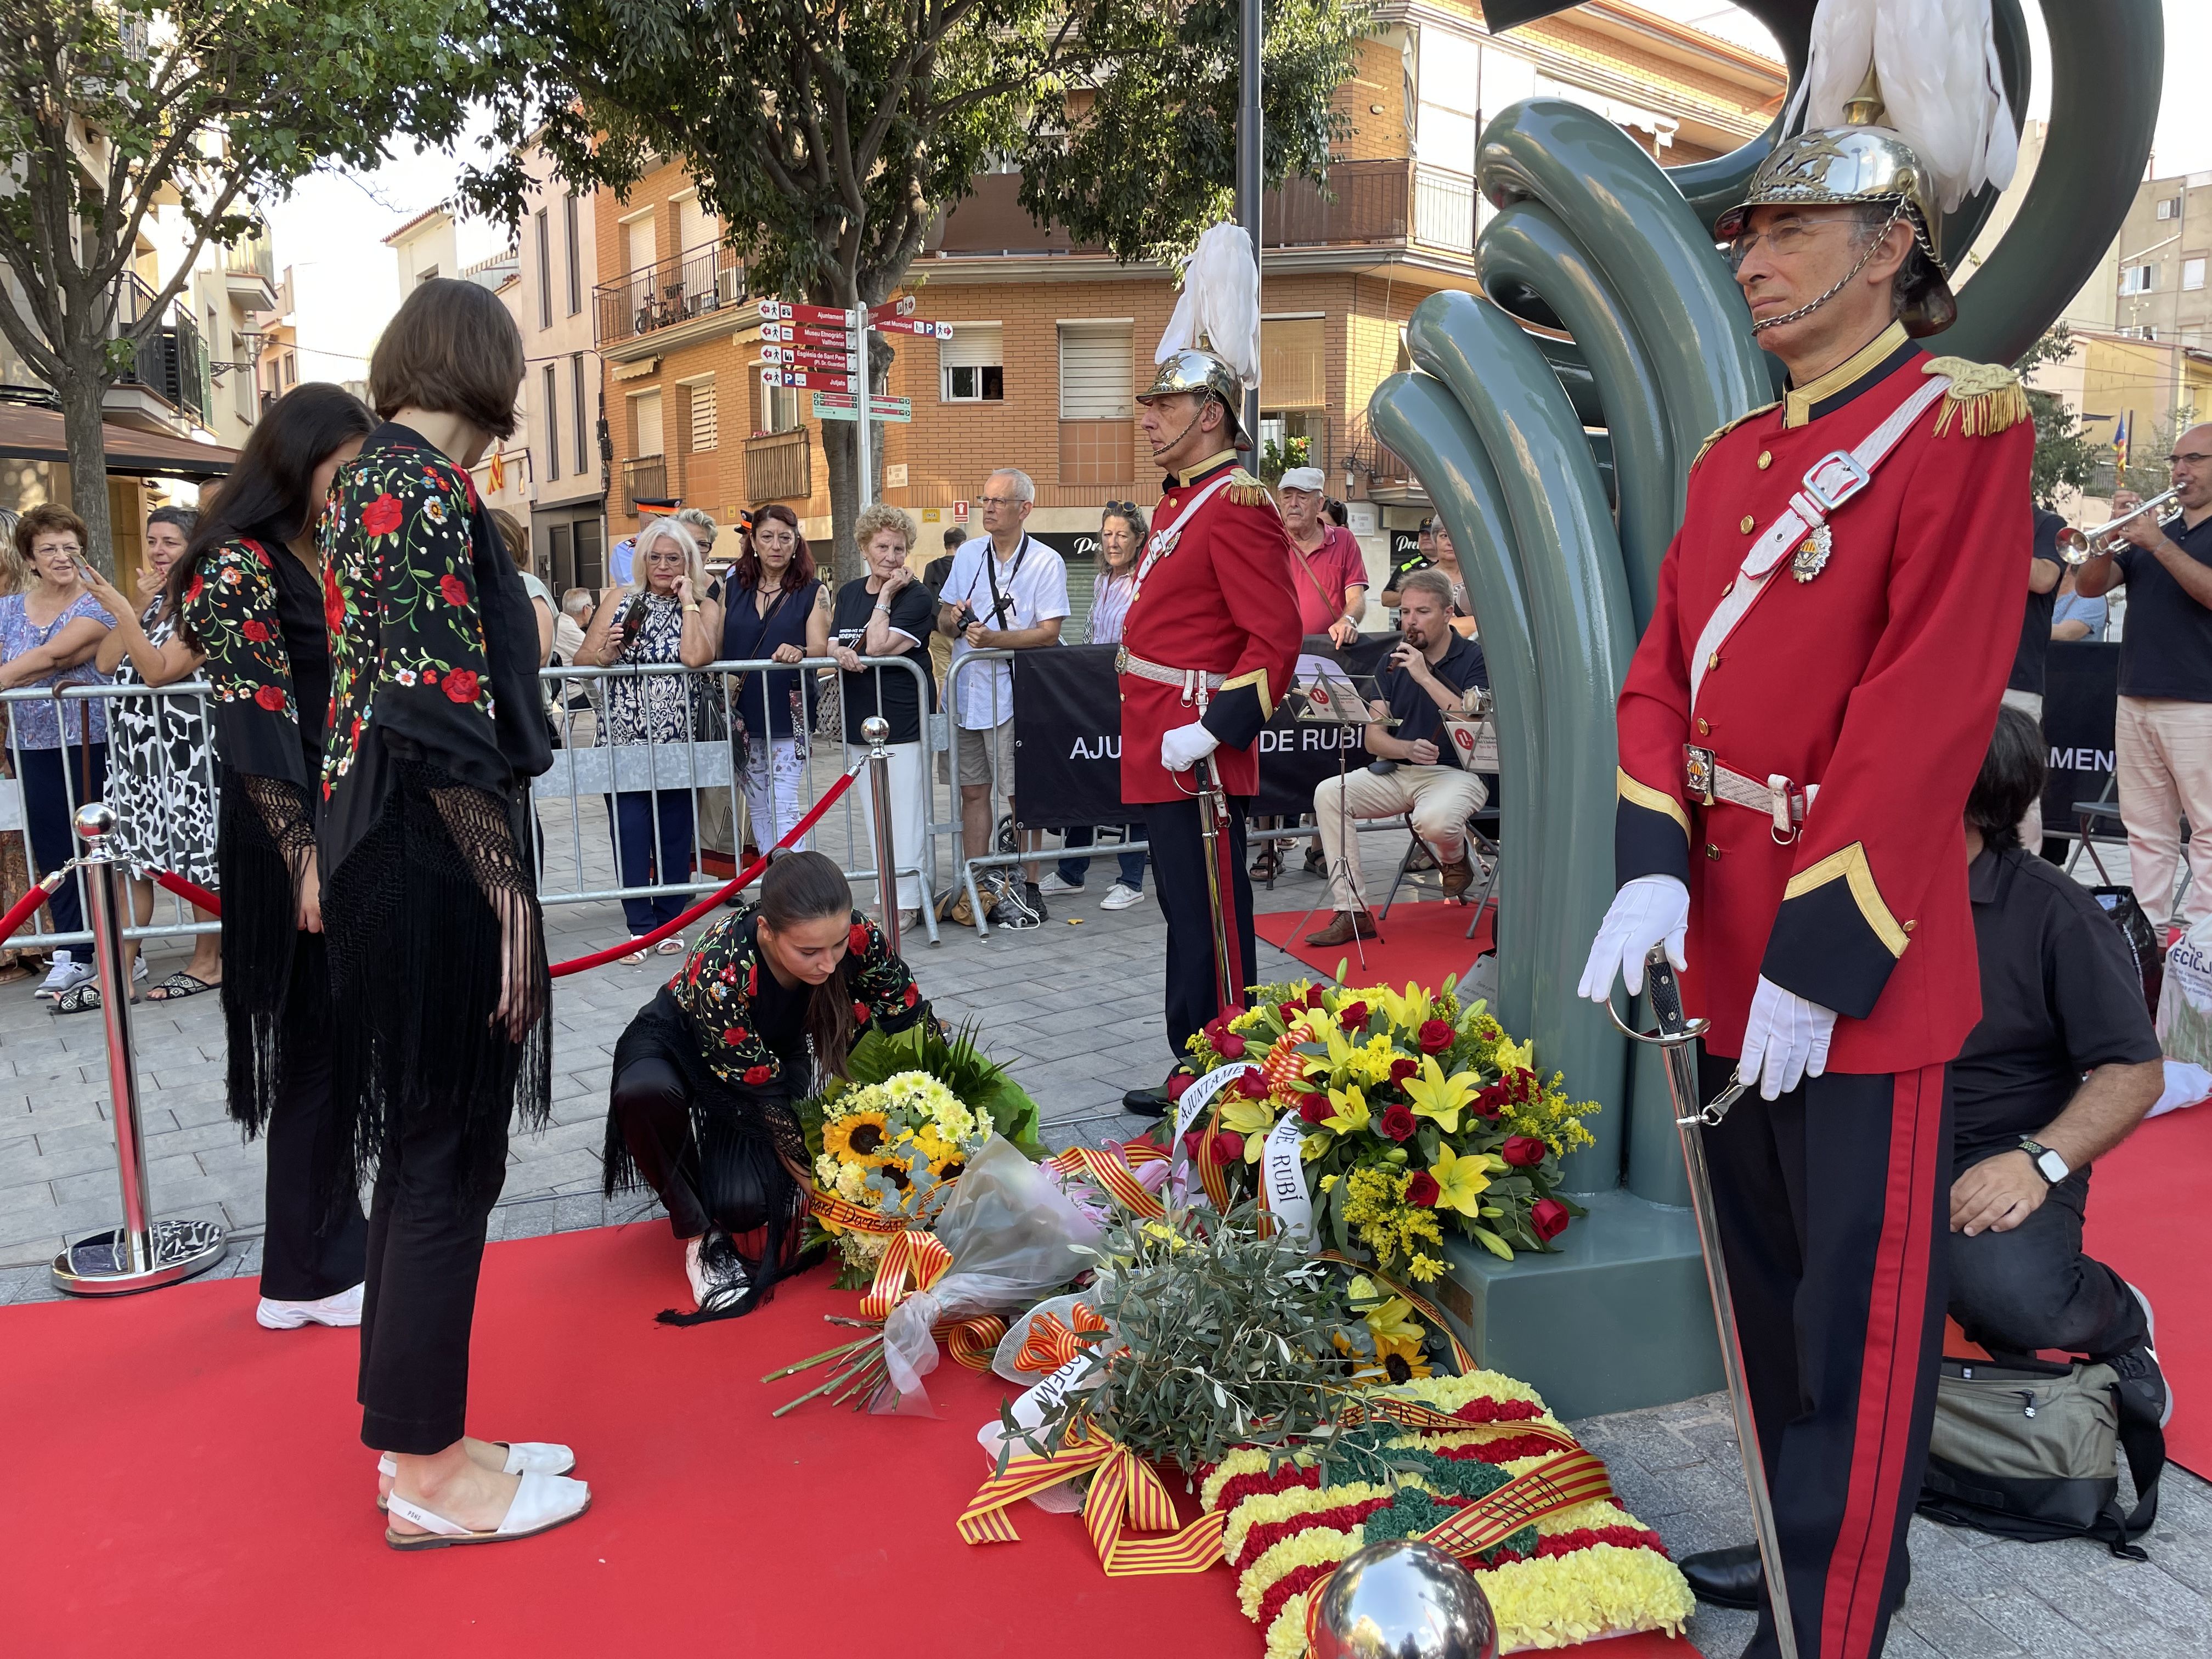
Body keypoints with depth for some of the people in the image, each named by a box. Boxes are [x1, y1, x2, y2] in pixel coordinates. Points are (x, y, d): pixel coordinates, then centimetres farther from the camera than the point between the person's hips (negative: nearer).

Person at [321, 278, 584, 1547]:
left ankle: (417, 1435, 29)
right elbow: (442, 719, -21)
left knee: (428, 1146, 16)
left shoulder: (368, 477, 17)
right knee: (448, 1155, 0)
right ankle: (430, 1476, 14)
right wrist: (508, 896, -18)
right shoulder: (429, 484, -13)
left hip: (377, 847, 10)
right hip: (437, 865, -10)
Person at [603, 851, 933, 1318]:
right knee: (643, 1094, -38)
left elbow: (916, 1028, -17)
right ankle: (700, 1234, -15)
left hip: (777, 1051, 3)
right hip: (680, 1042, -2)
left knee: (746, 1204, -21)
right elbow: (765, 1095, -29)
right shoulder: (720, 974, -39)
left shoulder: (856, 938, -31)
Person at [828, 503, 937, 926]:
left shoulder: (917, 598, -7)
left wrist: (886, 595, -11)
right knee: (874, 818, 12)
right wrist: (839, 652, -13)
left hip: (903, 722, -6)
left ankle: (906, 903, 2)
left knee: (905, 817, -5)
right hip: (858, 722, 7)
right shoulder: (848, 593, 13)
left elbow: (878, 647, -17)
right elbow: (832, 644, 10)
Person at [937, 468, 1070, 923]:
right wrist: (953, 620, -8)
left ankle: (1029, 891, 9)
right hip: (965, 691, 5)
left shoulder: (1046, 562, -4)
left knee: (1020, 795, -1)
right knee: (973, 791, 9)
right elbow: (944, 620, 16)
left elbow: (1049, 632, -11)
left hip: (1011, 693, -5)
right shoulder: (967, 554, 11)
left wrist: (994, 638, -22)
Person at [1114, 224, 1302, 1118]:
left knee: (1209, 919, -2)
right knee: (1189, 911, 16)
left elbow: (1276, 641, -21)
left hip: (1197, 752, -10)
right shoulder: (1184, 499, 16)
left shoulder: (1236, 506, -14)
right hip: (1163, 751, 10)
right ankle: (1195, 1072, 27)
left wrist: (1211, 728, -26)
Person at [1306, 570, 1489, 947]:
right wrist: (1408, 749, -17)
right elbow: (1373, 737, 6)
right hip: (1397, 771, 5)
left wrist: (1425, 676, -20)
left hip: (1456, 773, -5)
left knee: (1434, 821, -38)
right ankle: (1353, 912, -16)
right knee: (1328, 794, -17)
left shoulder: (1474, 659, -4)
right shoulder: (1396, 661, 10)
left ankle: (1456, 859, 4)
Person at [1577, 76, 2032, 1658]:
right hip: (1726, 935, 7)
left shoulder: (1963, 428, -10)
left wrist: (1818, 959, -20)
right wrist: (1654, 874, -8)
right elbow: (1663, 670, 7)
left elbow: (1927, 714, -17)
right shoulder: (1734, 458, 12)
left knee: (1859, 1308, 5)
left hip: (1856, 953, -7)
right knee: (1761, 1275, 20)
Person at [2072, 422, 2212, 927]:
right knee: (2147, 831, 8)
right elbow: (2090, 586, 8)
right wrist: (2116, 533, -6)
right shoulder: (2152, 528, 18)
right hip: (2136, 701, 6)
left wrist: (2159, 545, -17)